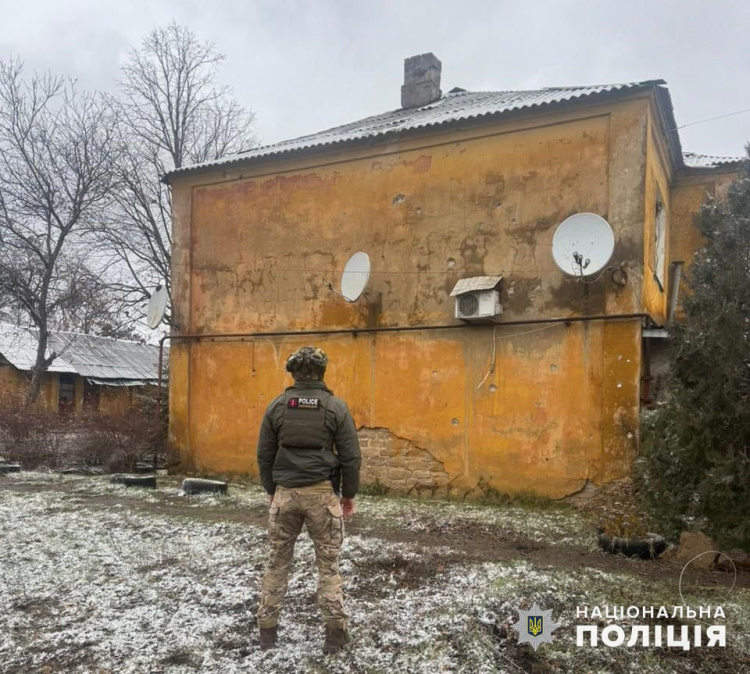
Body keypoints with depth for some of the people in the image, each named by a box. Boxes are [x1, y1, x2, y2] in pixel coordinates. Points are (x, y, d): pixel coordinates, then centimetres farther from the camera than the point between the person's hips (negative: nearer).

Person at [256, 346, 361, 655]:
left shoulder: (277, 406, 1)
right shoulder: (336, 407, -5)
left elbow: (264, 455, 5)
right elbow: (351, 457, -4)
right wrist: (349, 494, 8)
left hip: (285, 492, 2)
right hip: (323, 493, -1)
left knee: (278, 561, 14)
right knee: (328, 564, 9)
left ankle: (267, 629, 20)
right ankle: (335, 631, 12)